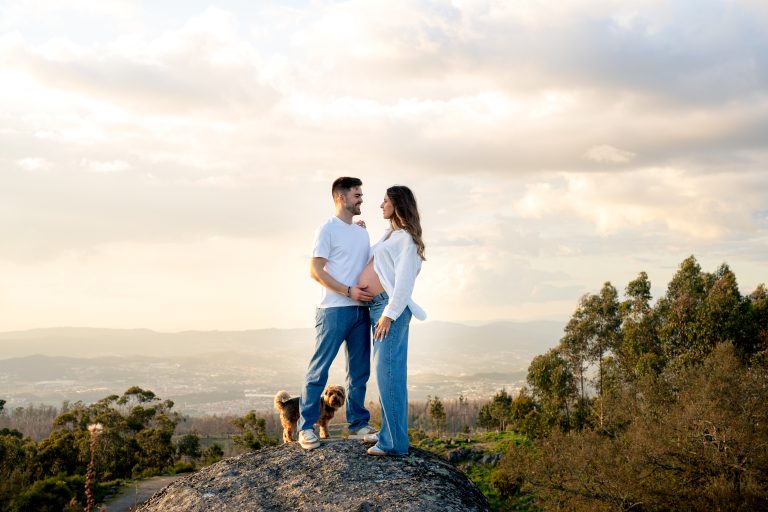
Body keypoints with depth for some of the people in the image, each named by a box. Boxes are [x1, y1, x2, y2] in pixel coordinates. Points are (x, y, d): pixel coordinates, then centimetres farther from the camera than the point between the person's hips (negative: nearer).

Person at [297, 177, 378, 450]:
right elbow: (316, 270, -10)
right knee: (319, 369, -4)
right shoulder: (327, 229, -4)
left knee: (359, 370, 10)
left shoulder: (362, 232, 18)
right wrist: (348, 291, -17)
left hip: (360, 310, 7)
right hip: (333, 310, -7)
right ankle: (306, 427, 0)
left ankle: (358, 424, 19)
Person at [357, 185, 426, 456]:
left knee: (388, 371, -11)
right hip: (377, 306, 10)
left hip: (391, 306, -10)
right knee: (385, 371, 12)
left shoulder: (406, 239, -7)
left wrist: (389, 313, -19)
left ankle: (394, 442, -10)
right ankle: (388, 431, 20)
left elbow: (404, 281, -14)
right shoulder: (389, 234, 20)